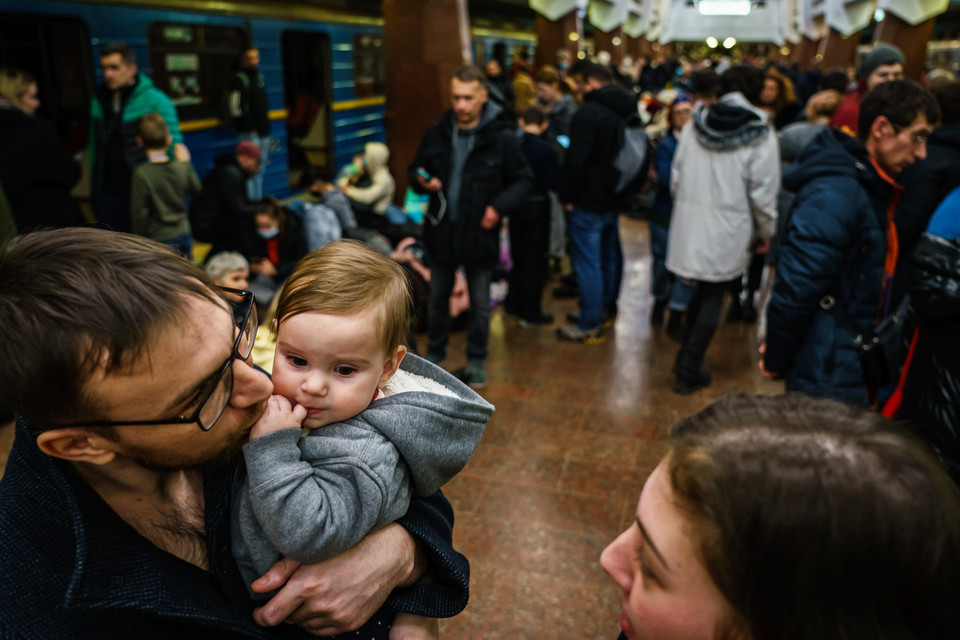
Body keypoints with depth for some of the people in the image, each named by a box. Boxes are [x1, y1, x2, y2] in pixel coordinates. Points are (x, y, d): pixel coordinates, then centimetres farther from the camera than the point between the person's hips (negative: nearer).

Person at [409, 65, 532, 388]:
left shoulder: (502, 137, -11)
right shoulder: (436, 132, -2)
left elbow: (522, 180, -4)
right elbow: (417, 168, 11)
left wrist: (500, 206, -21)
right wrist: (421, 181, -12)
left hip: (480, 234, -3)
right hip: (441, 231, 3)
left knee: (480, 303, 11)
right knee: (438, 298, 18)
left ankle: (476, 360, 29)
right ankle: (435, 352, 37)